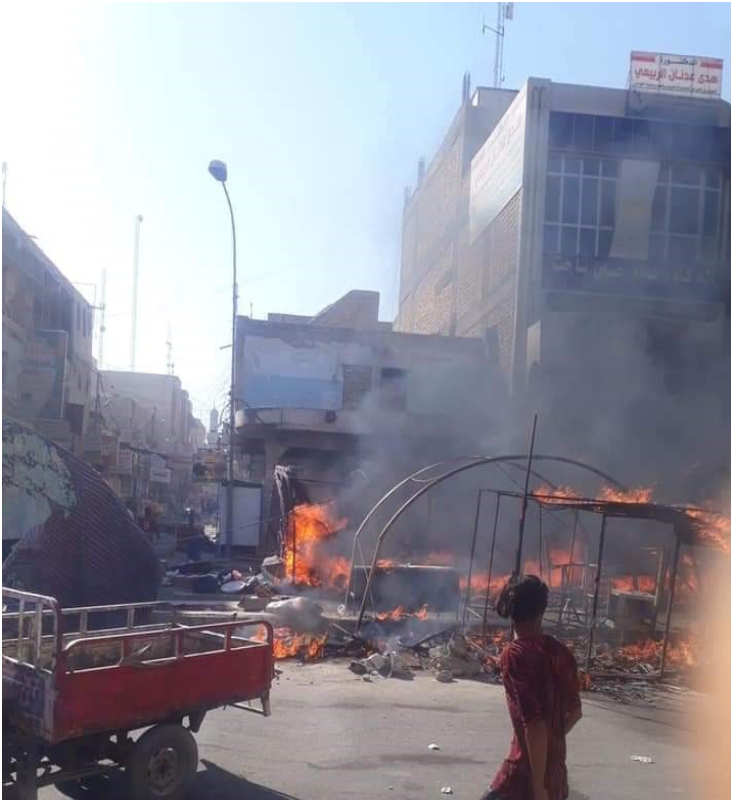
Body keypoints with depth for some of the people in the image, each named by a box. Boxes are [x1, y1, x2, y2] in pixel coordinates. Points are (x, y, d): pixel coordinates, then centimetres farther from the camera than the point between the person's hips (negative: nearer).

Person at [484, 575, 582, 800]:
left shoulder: (514, 656, -18)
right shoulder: (561, 653, 4)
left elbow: (534, 725, -24)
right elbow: (574, 711, 16)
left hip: (526, 774, -7)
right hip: (556, 773, 7)